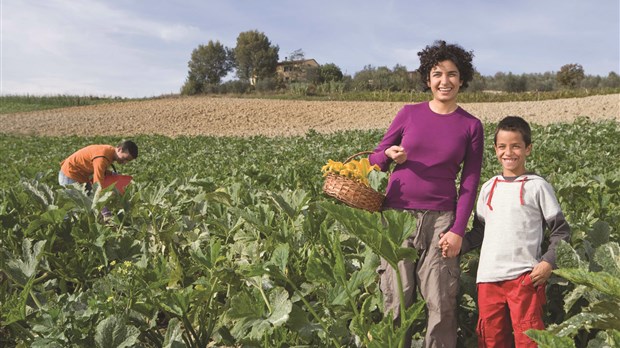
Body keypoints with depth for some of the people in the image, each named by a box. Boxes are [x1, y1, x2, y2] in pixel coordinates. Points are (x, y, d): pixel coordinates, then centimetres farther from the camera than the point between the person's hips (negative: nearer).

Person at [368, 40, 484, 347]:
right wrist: (390, 154, -14)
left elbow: (470, 182, 3)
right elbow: (375, 158, 10)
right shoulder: (409, 113, 5)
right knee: (396, 302, 4)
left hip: (440, 219, 0)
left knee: (441, 304, 1)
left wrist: (458, 230, -6)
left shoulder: (471, 126, 5)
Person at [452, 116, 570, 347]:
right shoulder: (488, 188, 11)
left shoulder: (537, 186, -1)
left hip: (525, 277, -4)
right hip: (488, 277, 4)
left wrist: (548, 262, -11)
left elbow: (561, 232, 2)